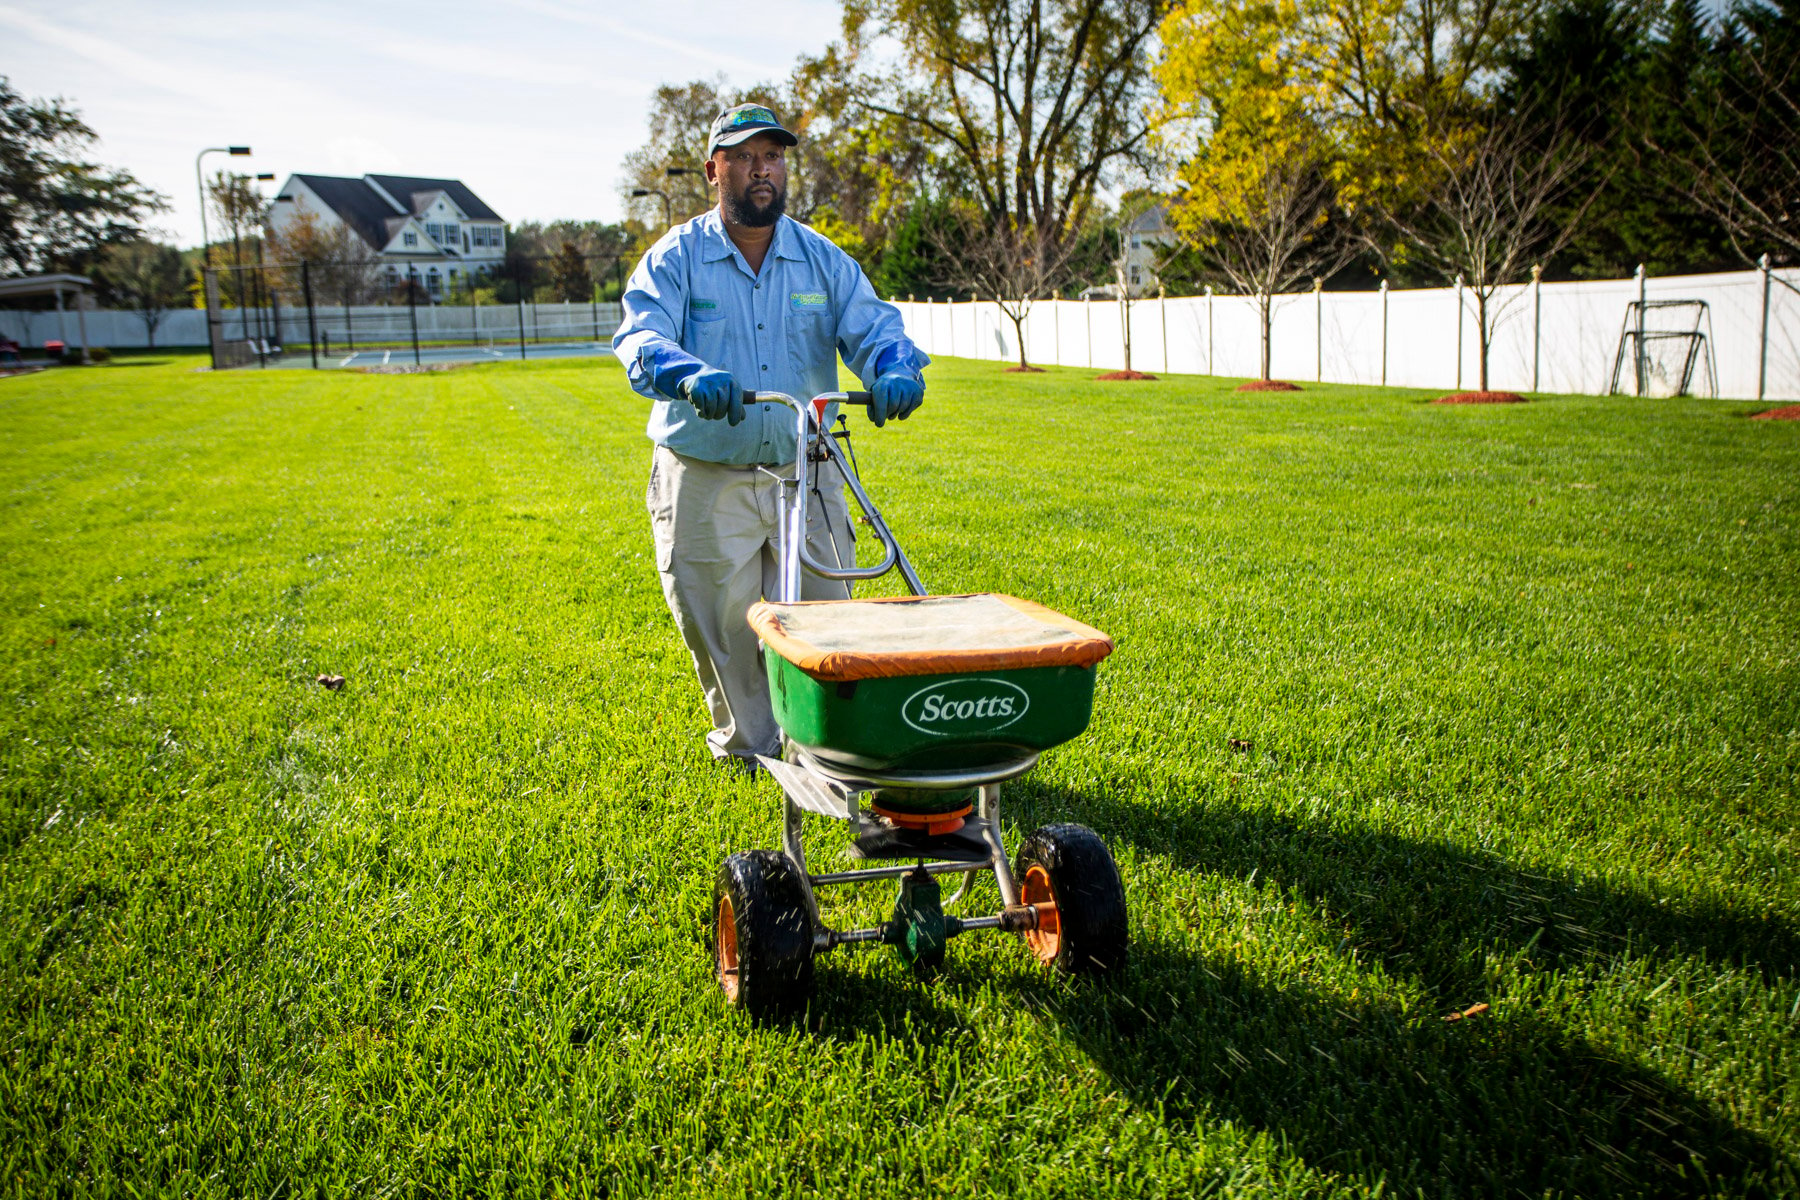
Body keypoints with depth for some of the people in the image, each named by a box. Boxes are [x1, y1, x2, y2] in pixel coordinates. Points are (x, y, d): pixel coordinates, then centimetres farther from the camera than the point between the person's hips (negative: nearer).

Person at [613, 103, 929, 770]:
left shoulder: (824, 260, 7)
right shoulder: (676, 258, -1)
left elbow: (872, 326, -4)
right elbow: (640, 338, -16)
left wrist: (896, 368, -29)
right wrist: (691, 374, -39)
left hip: (806, 475, 2)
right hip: (707, 482, -2)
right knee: (724, 624, 5)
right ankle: (749, 745, 26)